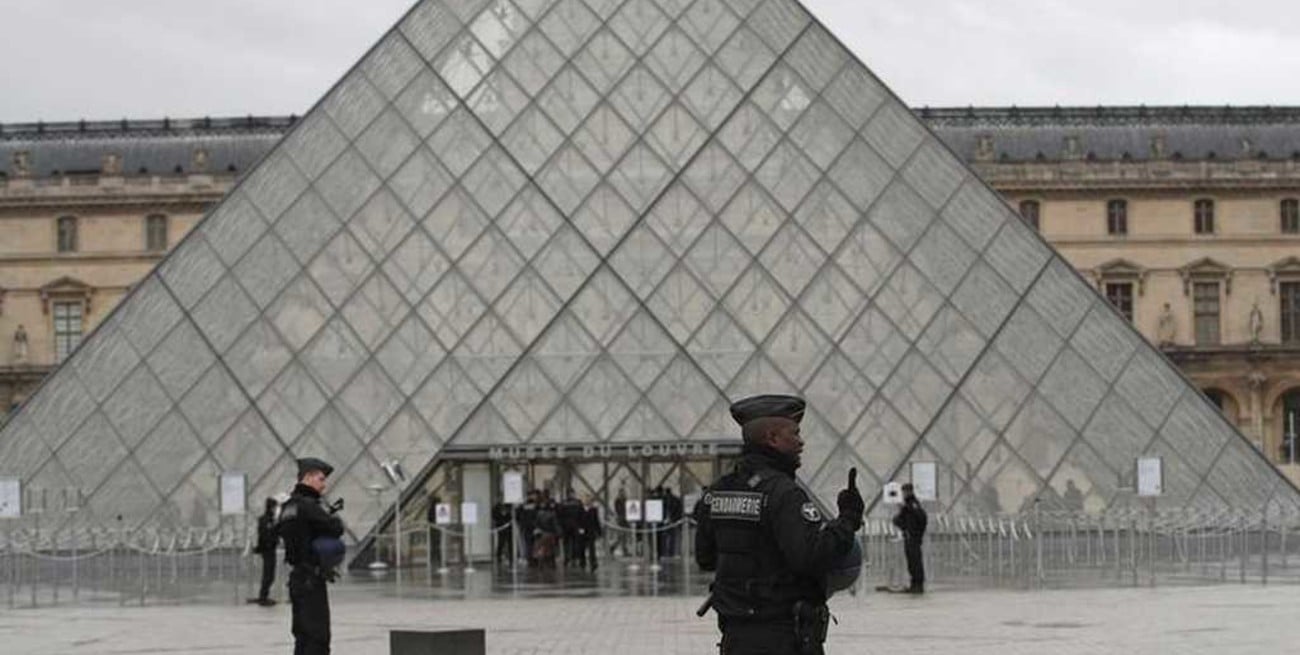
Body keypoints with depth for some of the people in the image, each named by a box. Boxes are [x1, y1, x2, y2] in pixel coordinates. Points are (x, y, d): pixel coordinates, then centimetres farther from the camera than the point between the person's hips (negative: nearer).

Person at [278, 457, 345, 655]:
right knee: (318, 638, -9)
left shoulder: (287, 506, 15)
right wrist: (335, 518, 5)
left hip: (296, 577, 10)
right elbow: (336, 528, -17)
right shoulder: (308, 505, -15)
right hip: (311, 579, -10)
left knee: (303, 636, 14)